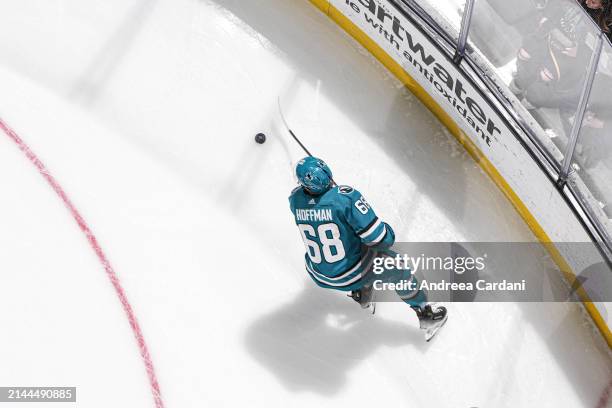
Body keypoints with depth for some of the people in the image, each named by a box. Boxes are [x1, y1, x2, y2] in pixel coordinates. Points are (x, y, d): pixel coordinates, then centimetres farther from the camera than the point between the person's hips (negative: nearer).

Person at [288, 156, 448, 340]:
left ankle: (362, 295, 49)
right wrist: (388, 233, -4)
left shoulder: (295, 199, -14)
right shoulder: (345, 196, -30)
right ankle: (426, 315, 36)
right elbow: (380, 238, -26)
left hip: (319, 276, 6)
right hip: (350, 275, -5)